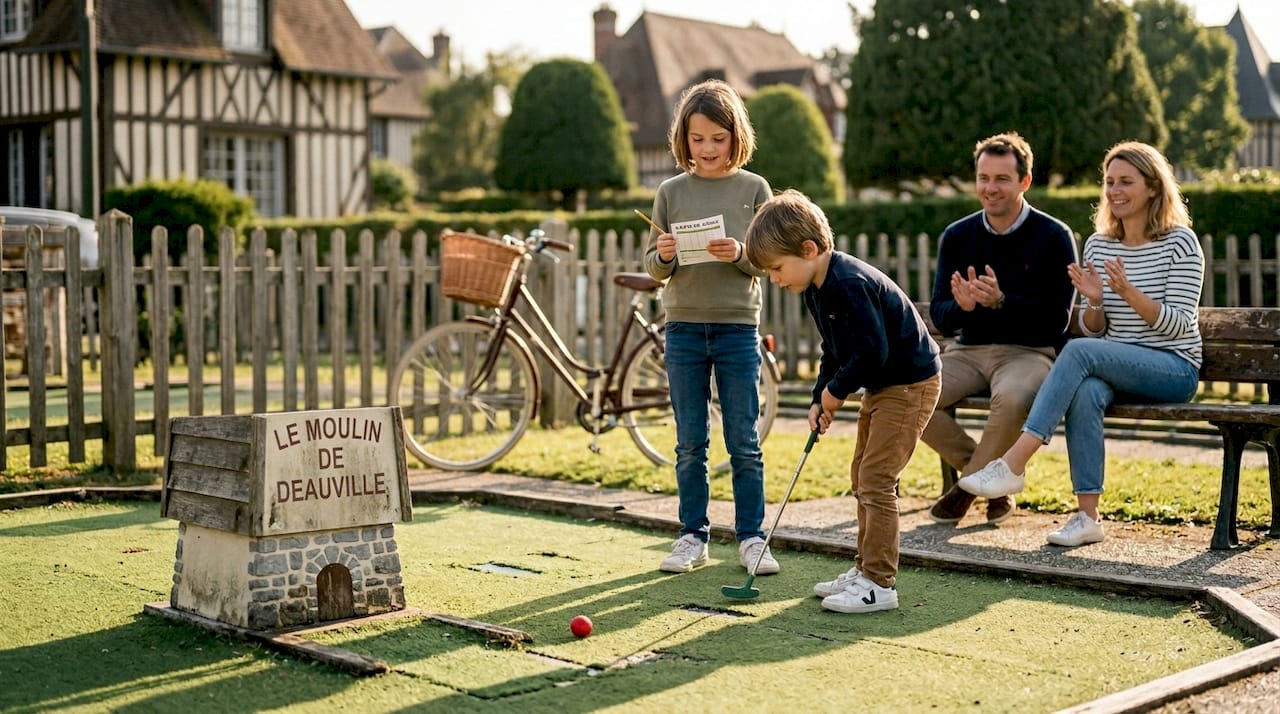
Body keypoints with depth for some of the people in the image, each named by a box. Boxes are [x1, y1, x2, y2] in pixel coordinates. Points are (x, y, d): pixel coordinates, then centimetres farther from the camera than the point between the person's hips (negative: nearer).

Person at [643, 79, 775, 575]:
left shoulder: (753, 189, 1)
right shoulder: (671, 192, 5)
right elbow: (654, 269, 6)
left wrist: (740, 254, -20)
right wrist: (662, 256, -16)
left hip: (738, 327, -1)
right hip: (684, 328, 2)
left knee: (744, 442, 2)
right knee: (690, 444, 7)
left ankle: (751, 536, 11)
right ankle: (693, 536, 16)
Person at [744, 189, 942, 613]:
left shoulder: (850, 284, -27)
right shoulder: (817, 289, 6)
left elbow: (872, 351, -30)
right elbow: (834, 351, 14)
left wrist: (837, 390, -15)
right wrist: (820, 398, 2)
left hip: (909, 383, -11)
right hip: (879, 385, 11)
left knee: (876, 480, -11)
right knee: (862, 478, 14)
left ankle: (879, 584, -6)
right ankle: (865, 569, 24)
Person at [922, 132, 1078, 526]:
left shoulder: (1054, 236, -4)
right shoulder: (957, 236, 8)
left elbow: (1057, 319, -10)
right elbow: (938, 316, 5)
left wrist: (1001, 301, -25)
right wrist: (962, 306, -20)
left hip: (1029, 352, -4)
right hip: (968, 351, 4)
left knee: (1013, 399, -38)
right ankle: (987, 471, -2)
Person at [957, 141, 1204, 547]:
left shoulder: (1180, 243, -4)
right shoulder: (1097, 245, 10)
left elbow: (1179, 324, -10)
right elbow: (1094, 330, 11)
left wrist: (1129, 293, -25)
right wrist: (1095, 301, -12)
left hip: (1175, 369, -4)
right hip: (1116, 368, 4)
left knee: (1078, 351, -30)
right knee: (1084, 391, -33)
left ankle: (1013, 465, -34)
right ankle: (1088, 516, -31)